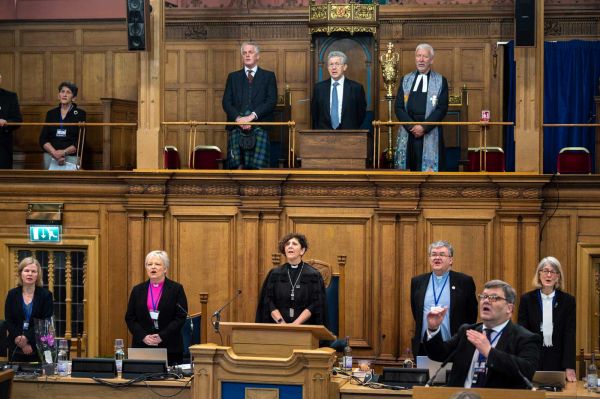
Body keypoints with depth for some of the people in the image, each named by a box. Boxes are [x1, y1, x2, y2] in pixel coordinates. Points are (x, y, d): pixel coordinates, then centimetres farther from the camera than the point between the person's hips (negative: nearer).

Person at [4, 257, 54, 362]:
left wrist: (27, 338, -18)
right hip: (16, 348, 2)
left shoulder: (46, 295, 0)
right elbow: (9, 322, 1)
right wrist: (22, 344, -11)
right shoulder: (12, 294, 5)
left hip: (38, 347, -2)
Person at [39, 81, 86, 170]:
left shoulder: (80, 114, 2)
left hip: (71, 157, -2)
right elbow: (43, 139, 4)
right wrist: (54, 152, -13)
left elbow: (80, 141, -4)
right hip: (50, 156, 2)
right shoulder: (51, 113, 11)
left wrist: (64, 152, -16)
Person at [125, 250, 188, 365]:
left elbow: (181, 317, -3)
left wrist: (162, 336, -12)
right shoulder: (138, 290, 11)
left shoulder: (176, 289, 3)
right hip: (142, 346, 2)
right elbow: (130, 318, 8)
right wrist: (143, 337, -8)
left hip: (170, 347, -2)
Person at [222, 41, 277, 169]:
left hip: (260, 126, -1)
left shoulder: (268, 76, 14)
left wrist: (252, 116, -13)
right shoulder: (233, 77, 20)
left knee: (258, 166, -19)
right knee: (236, 165, -16)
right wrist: (238, 118, -10)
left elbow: (272, 101, 1)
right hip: (237, 126, 2)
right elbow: (226, 102, 10)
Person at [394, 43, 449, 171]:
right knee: (407, 168, 0)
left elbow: (442, 108, -3)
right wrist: (411, 126, -9)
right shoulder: (406, 80, 12)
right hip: (407, 133, 2)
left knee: (429, 169, -5)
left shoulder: (440, 81, 4)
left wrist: (424, 127, -13)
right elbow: (399, 107, 5)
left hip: (430, 134, -2)